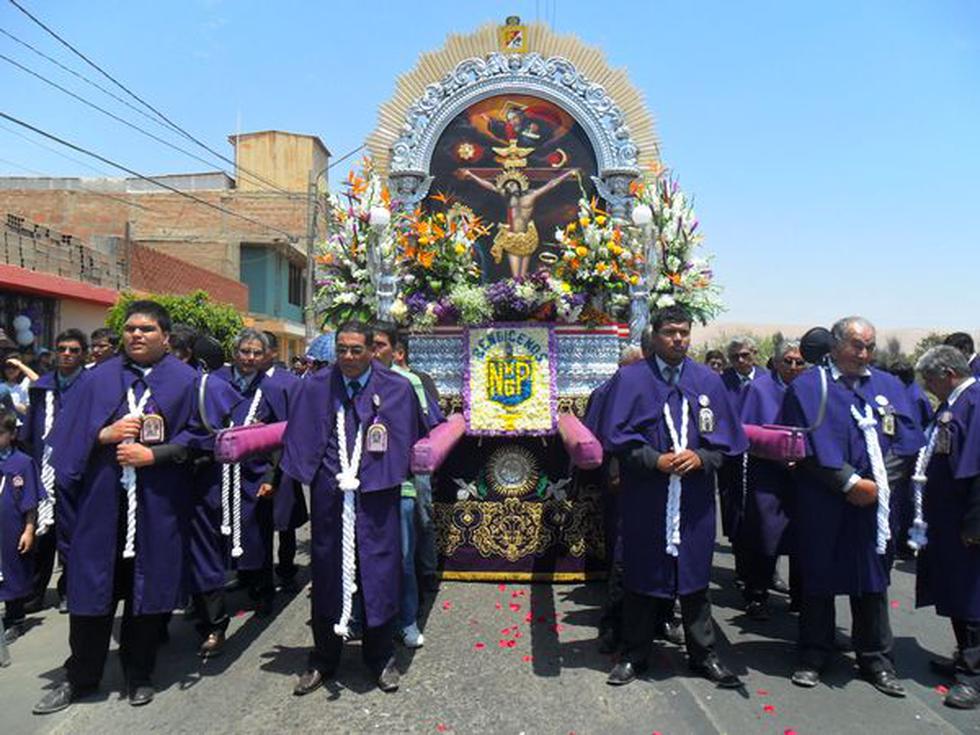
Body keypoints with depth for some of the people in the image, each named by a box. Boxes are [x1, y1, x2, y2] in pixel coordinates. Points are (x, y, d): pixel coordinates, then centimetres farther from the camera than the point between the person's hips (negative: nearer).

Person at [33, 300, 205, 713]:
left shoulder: (185, 380, 2)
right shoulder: (101, 378, 9)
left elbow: (196, 434, -2)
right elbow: (70, 432, 7)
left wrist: (152, 454, -13)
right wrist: (105, 435, -11)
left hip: (157, 503, -1)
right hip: (102, 499, 2)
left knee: (147, 587, 7)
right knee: (92, 587, 8)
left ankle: (139, 676, 25)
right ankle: (79, 677, 26)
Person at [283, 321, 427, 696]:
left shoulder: (397, 389, -1)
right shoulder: (315, 386, 3)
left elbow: (417, 437, 11)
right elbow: (297, 437, 12)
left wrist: (401, 468, 11)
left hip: (376, 496, -1)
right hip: (328, 496, 2)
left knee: (378, 574, 7)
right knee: (327, 575, 12)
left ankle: (381, 658, 27)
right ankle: (323, 659, 30)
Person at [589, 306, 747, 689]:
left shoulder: (708, 381, 6)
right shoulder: (629, 379, -2)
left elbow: (725, 439, 7)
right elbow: (614, 435, -5)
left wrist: (700, 458, -12)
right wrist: (655, 460, -15)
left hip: (694, 498, 2)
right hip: (645, 497, -2)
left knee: (695, 574, 11)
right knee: (643, 575, 8)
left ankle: (703, 654, 27)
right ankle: (634, 655, 23)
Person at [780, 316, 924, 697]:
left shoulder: (890, 387, 8)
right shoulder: (807, 388, -3)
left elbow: (907, 441, 4)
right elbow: (806, 448, -9)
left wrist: (876, 483, -9)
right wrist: (849, 482, -14)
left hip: (874, 504, 3)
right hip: (821, 505, -3)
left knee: (872, 580, 12)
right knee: (818, 580, 8)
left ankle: (876, 660, 27)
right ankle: (814, 656, 23)